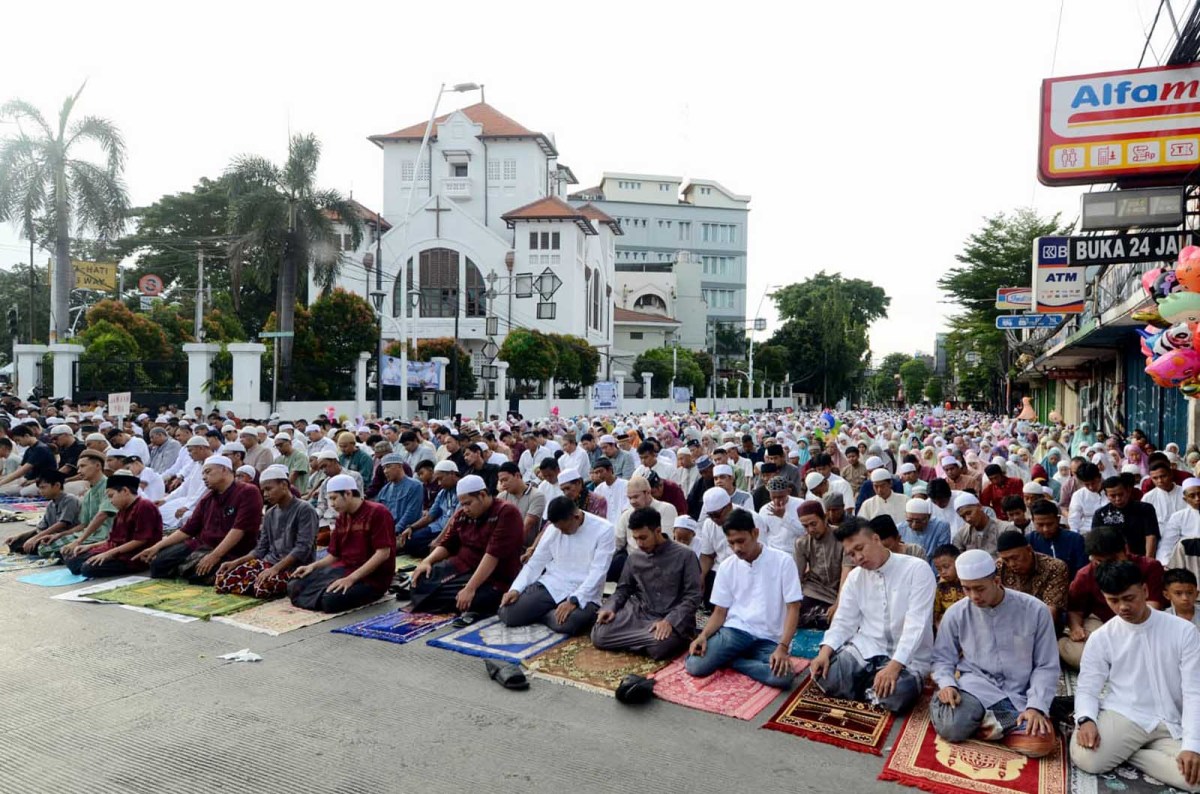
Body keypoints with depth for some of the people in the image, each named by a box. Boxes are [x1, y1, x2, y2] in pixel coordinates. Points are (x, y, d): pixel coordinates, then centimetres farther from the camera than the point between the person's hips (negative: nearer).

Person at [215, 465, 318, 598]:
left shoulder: (304, 510, -8)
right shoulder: (269, 514, 16)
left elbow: (302, 549, -16)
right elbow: (261, 549, 15)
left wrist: (275, 568, -24)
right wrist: (235, 562, 0)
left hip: (293, 567, -6)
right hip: (269, 563, 6)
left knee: (263, 587, -35)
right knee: (224, 579, -12)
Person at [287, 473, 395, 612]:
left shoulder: (377, 512, -12)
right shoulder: (342, 517, 13)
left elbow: (383, 553, -19)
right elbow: (334, 555, 16)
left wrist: (351, 578, -24)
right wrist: (313, 566, -4)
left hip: (372, 577, -7)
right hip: (343, 569, 7)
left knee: (330, 599, -32)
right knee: (294, 585, -11)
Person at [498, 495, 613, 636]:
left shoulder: (603, 530, -11)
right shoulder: (553, 528, 2)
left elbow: (597, 572, -15)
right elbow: (535, 563, 7)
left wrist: (574, 600, -26)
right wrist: (516, 589, -8)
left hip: (584, 593, -3)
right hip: (550, 585, 4)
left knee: (567, 623, -36)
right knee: (507, 614, -15)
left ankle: (540, 613, -1)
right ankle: (550, 612, 12)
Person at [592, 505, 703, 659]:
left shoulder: (684, 555, -5)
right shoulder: (634, 558, 9)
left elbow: (694, 595, -8)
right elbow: (623, 589, 17)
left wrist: (670, 621, -22)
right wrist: (610, 608, -5)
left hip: (673, 620, -4)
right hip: (638, 614, 4)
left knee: (658, 646, -37)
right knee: (599, 636, -17)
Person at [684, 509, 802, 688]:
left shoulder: (783, 561, -5)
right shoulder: (726, 567, 4)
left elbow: (793, 609, -7)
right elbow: (720, 612, 8)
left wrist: (782, 647, -20)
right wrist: (703, 636, -13)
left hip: (770, 638, 0)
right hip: (735, 630, 1)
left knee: (783, 678, -33)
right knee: (695, 666, -24)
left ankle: (730, 659, -7)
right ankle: (734, 655, 4)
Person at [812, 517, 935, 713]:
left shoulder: (917, 569, -12)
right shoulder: (854, 577, 7)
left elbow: (916, 624, -19)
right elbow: (843, 621, 5)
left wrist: (894, 665, -30)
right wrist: (825, 652, -15)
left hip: (907, 657, -4)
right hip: (866, 648, 4)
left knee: (895, 695, -35)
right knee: (825, 676, -22)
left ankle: (868, 689, -1)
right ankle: (869, 685, 6)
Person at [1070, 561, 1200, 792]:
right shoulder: (1100, 638, 1)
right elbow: (1087, 689, 1)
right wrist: (1086, 719, -22)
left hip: (1169, 726, 2)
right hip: (1120, 716, -1)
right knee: (1086, 758, -31)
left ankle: (1120, 752, -4)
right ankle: (1120, 750, 3)